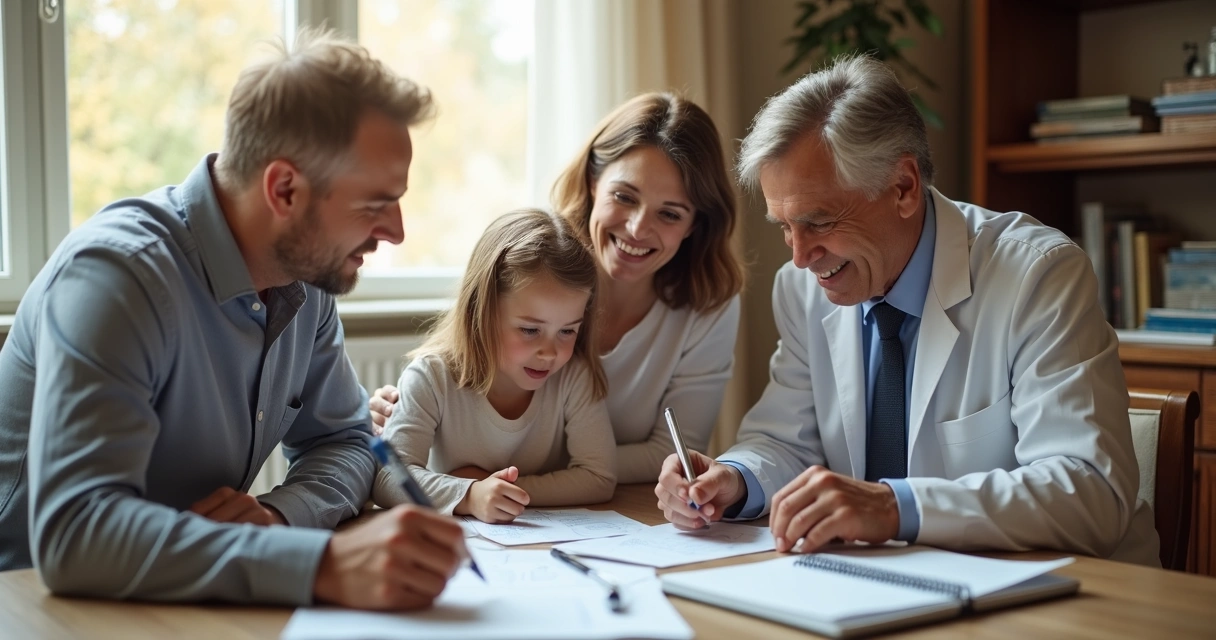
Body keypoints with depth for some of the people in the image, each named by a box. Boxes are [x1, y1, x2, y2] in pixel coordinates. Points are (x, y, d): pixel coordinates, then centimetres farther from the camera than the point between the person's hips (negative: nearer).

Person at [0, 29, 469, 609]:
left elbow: (344, 441, 8)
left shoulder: (305, 277, -2)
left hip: (185, 605, 7)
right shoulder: (114, 274, -23)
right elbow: (73, 531, -34)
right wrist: (325, 565, -42)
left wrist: (278, 514, -14)